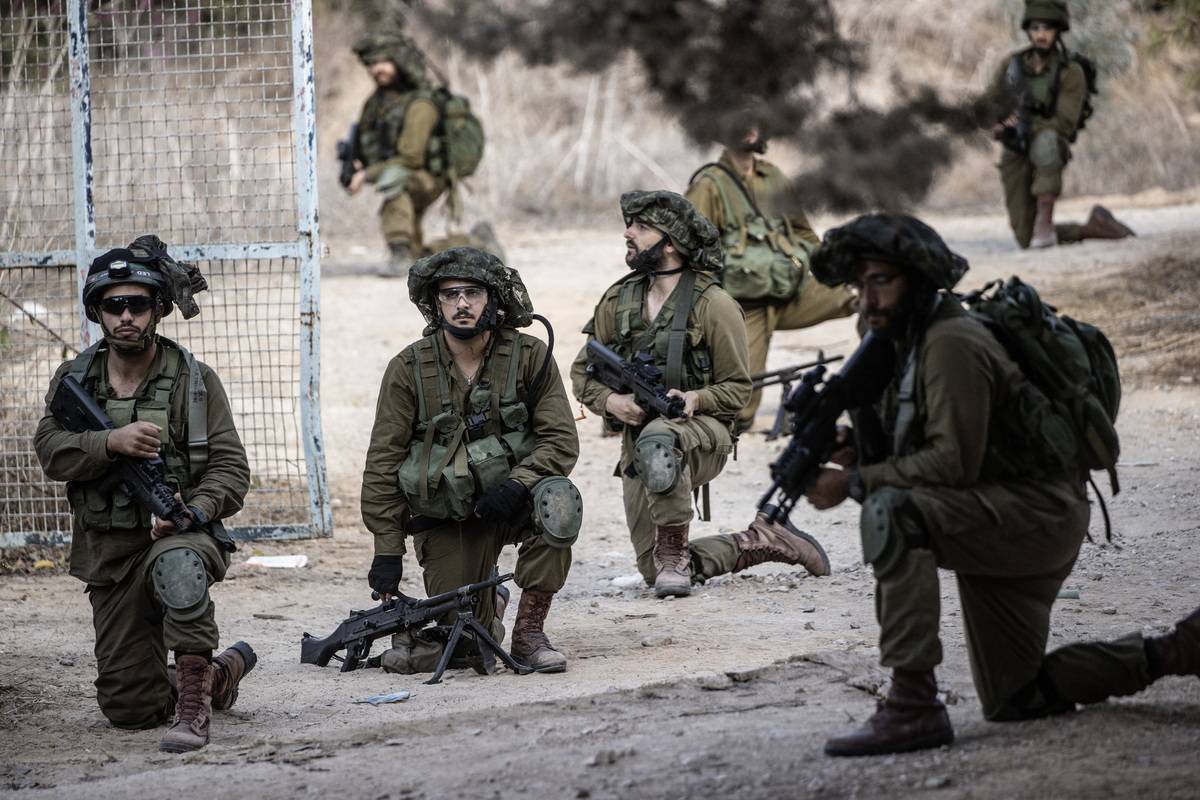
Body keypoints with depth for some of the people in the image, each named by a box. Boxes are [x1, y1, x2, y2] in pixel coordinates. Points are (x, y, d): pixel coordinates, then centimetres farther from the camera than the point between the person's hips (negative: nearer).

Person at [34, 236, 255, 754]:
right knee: (128, 707, 3)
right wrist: (111, 442, -26)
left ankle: (193, 697, -33)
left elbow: (231, 468, -6)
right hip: (109, 554, 4)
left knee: (177, 565, -43)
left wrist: (192, 511, -25)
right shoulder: (74, 380, 7)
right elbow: (51, 451, -7)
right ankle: (221, 672, 33)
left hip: (180, 533, -4)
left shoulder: (194, 381, -2)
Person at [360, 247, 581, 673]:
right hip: (446, 522, 0)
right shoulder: (409, 369, -9)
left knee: (558, 500, -35)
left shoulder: (530, 357, -8)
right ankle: (489, 603, 34)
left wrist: (516, 485, -29)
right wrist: (387, 550, -11)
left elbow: (561, 441, -11)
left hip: (511, 501, 0)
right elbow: (383, 463, -6)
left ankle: (529, 630, -19)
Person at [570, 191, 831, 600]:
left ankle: (674, 551, -25)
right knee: (654, 572, 2)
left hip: (703, 432, -6)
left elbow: (737, 389, -4)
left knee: (657, 441, -43)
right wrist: (611, 401, -9)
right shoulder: (617, 301, 5)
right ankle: (760, 542, 23)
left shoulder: (713, 305, -9)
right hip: (639, 440, 6)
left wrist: (695, 400, -23)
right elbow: (583, 372, 12)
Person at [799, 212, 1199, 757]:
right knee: (1010, 702, 16)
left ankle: (913, 705, -35)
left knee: (890, 513, -33)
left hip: (1037, 513, -10)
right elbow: (916, 443, 15)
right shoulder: (910, 340, 12)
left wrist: (856, 482, -21)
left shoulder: (951, 343, -18)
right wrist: (855, 450, -4)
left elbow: (954, 461, -24)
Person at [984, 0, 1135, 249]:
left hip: (1048, 155, -4)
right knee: (1026, 241, -8)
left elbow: (1064, 125, -18)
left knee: (1045, 140, -42)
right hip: (1015, 157, 4)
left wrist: (1023, 126, -23)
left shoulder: (1070, 73, -10)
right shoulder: (1011, 65, 2)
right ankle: (1092, 228, 12)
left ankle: (1044, 220, -36)